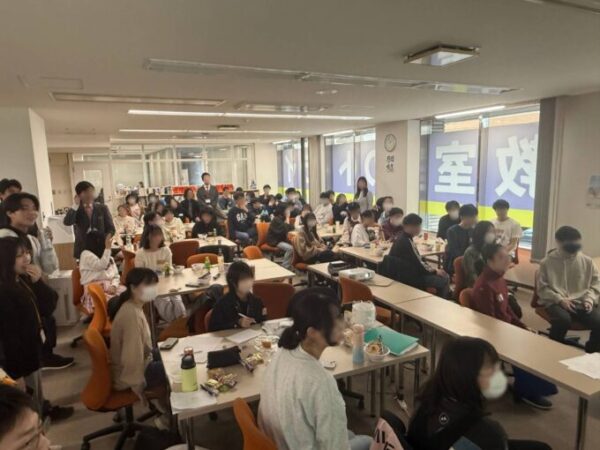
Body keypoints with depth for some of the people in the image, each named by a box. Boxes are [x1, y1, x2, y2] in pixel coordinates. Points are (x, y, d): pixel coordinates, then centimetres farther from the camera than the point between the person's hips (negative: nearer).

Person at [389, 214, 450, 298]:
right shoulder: (406, 242, -25)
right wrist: (434, 271, -5)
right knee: (444, 280, -5)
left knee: (444, 275, 16)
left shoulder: (404, 239, 6)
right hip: (409, 278, -10)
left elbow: (418, 260, 13)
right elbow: (419, 266, -20)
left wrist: (433, 270, 4)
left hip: (408, 274, 10)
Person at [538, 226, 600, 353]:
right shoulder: (547, 262, 1)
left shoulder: (587, 261, 9)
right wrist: (560, 300, -14)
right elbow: (542, 288, 0)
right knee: (563, 320, -36)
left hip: (581, 303, 3)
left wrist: (589, 300, -5)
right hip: (556, 302, -3)